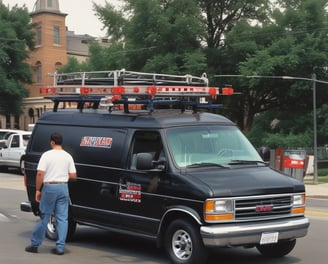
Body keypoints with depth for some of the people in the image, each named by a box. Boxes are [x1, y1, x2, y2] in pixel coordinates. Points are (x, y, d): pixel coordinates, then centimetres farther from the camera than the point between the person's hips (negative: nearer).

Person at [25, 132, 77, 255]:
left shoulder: (47, 155, -6)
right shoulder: (68, 156, 4)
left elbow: (40, 174, -12)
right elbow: (73, 176, 3)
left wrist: (37, 190, -4)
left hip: (49, 187, -2)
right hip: (63, 187, 3)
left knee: (44, 217, 6)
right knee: (62, 218, 5)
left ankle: (34, 244, 15)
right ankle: (60, 247, 4)